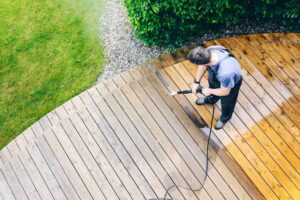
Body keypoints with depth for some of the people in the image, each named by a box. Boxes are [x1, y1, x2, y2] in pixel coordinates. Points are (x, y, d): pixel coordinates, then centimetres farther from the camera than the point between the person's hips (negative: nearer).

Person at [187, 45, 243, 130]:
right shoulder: (209, 51, -34)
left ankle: (225, 118, 60)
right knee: (212, 86, 36)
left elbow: (225, 92, -28)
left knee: (226, 102, 26)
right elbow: (203, 66, -10)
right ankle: (210, 100, 72)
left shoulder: (226, 73, -51)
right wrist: (196, 81, -5)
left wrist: (210, 91, -13)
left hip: (231, 84, -5)